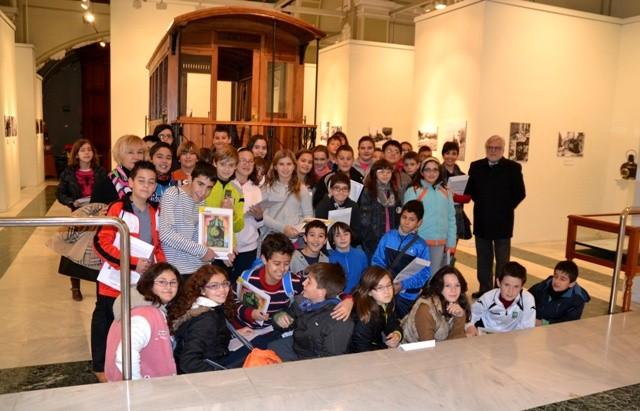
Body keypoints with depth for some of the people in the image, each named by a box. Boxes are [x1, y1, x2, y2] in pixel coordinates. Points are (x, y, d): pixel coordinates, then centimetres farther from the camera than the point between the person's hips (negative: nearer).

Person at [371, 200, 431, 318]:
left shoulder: (421, 246, -8)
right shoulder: (388, 237, -2)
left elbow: (424, 274, -11)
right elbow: (377, 260, 1)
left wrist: (403, 285, -23)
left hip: (406, 295, -1)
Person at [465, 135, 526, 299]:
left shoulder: (513, 167, -5)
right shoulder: (476, 166, 4)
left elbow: (520, 193, -4)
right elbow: (469, 190, 9)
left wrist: (506, 208, -5)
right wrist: (480, 203, 1)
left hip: (503, 222, -3)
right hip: (481, 221, 3)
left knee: (502, 259, 5)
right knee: (483, 258, 14)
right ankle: (484, 289, 25)